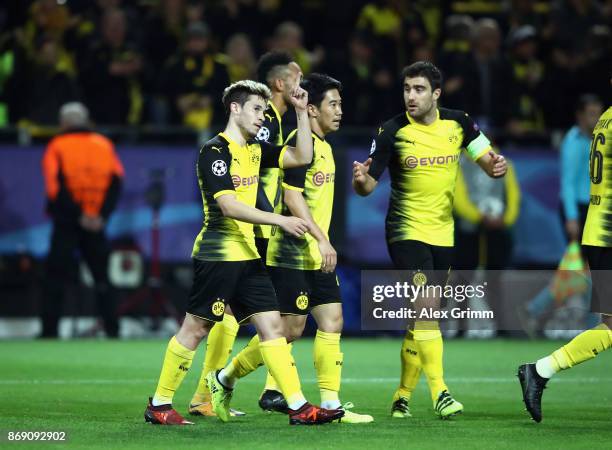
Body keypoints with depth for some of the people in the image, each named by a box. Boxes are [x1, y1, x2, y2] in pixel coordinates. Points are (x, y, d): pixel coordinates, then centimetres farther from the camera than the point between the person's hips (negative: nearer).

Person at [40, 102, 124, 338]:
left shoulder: (57, 146, 1)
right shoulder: (105, 145, 9)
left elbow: (56, 186, -11)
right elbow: (116, 181, -2)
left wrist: (78, 215, -11)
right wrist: (102, 215, -7)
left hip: (66, 222, -2)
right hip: (96, 223, 3)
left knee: (55, 276, 2)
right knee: (101, 276, 11)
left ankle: (49, 330, -5)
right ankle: (112, 329, 6)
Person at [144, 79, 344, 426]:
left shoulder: (255, 150, 14)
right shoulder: (215, 151, -12)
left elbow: (302, 157, 16)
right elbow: (229, 205, -21)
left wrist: (302, 112, 7)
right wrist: (280, 220, -26)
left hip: (248, 255, 8)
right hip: (217, 255, -8)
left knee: (272, 325, 1)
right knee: (196, 330, -2)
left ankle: (299, 406, -3)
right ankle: (159, 405, 9)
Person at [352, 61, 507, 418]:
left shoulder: (458, 123, -1)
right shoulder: (393, 131, -11)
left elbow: (488, 162, 4)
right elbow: (369, 185, -10)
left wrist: (496, 166, -20)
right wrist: (361, 180, -33)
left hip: (443, 234, 4)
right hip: (407, 232, -4)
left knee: (422, 316, 10)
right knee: (426, 309, -19)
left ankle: (403, 395, 20)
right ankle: (439, 392, -18)